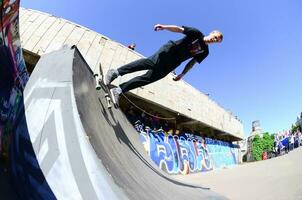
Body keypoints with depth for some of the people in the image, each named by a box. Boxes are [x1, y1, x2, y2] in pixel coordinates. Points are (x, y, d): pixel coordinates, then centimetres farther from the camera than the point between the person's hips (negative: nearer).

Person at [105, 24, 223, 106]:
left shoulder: (205, 52, 17)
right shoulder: (197, 33, 4)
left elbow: (192, 62, 22)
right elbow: (179, 29, -2)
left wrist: (182, 74, 16)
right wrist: (164, 27, -18)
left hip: (172, 64, 4)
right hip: (170, 49, -4)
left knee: (150, 78, -10)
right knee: (152, 62, -32)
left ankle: (119, 90, -12)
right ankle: (116, 72, -25)